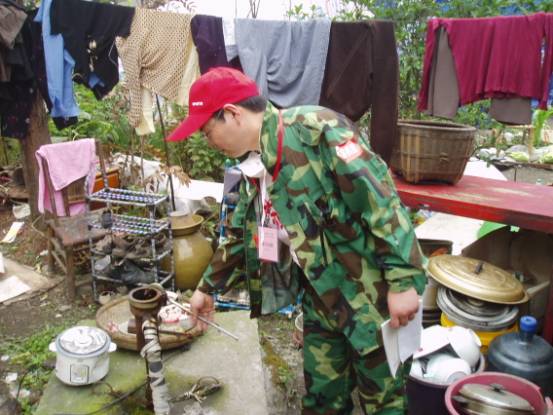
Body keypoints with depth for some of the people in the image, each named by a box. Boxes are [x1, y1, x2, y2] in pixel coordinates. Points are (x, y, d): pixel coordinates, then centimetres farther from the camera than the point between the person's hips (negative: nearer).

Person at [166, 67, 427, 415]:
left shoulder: (315, 129, -20)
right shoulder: (255, 165, 7)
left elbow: (379, 200, -23)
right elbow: (242, 236, 19)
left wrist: (403, 281, -23)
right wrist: (209, 288, 25)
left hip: (373, 294, -7)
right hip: (322, 298, 8)